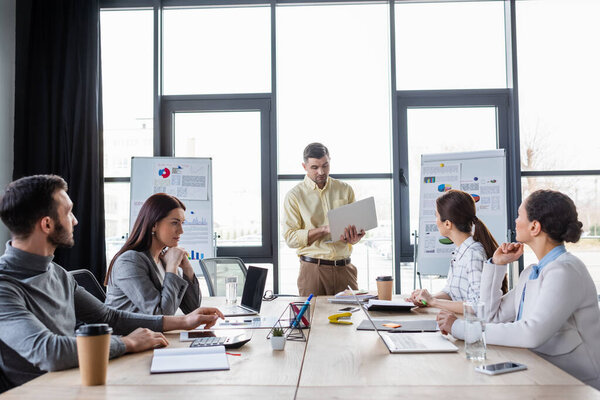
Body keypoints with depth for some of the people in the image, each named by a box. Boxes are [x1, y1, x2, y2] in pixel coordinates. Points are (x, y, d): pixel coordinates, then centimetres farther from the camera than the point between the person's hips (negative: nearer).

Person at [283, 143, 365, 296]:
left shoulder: (345, 190, 9)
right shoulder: (294, 195, 0)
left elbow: (356, 224, 10)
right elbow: (290, 238, -6)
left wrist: (355, 238, -14)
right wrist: (324, 229, -16)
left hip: (344, 267, 2)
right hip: (313, 268, -2)